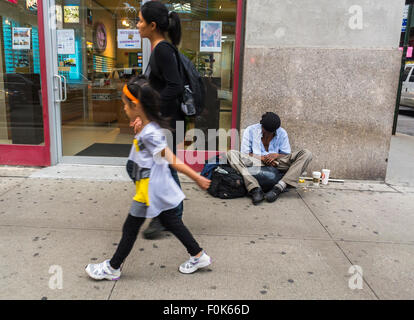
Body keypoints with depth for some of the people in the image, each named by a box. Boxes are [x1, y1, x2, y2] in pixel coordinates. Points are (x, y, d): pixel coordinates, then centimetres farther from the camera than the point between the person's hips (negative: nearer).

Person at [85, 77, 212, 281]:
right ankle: (199, 256, 29)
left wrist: (197, 178, -19)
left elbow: (173, 161, -24)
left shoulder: (150, 134, -25)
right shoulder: (149, 128, 1)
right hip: (160, 188, 9)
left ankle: (112, 268, 26)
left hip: (150, 190, -9)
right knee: (172, 224, 19)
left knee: (130, 228, 7)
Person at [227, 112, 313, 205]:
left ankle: (279, 188, -35)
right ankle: (255, 189, -42)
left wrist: (276, 155, -16)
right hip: (255, 163, -1)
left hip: (276, 164, 2)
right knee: (231, 154, -28)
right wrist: (262, 158, -18)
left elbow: (287, 155, 6)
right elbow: (244, 154, -4)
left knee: (306, 154, -18)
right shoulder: (250, 130, -2)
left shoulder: (282, 133, 4)